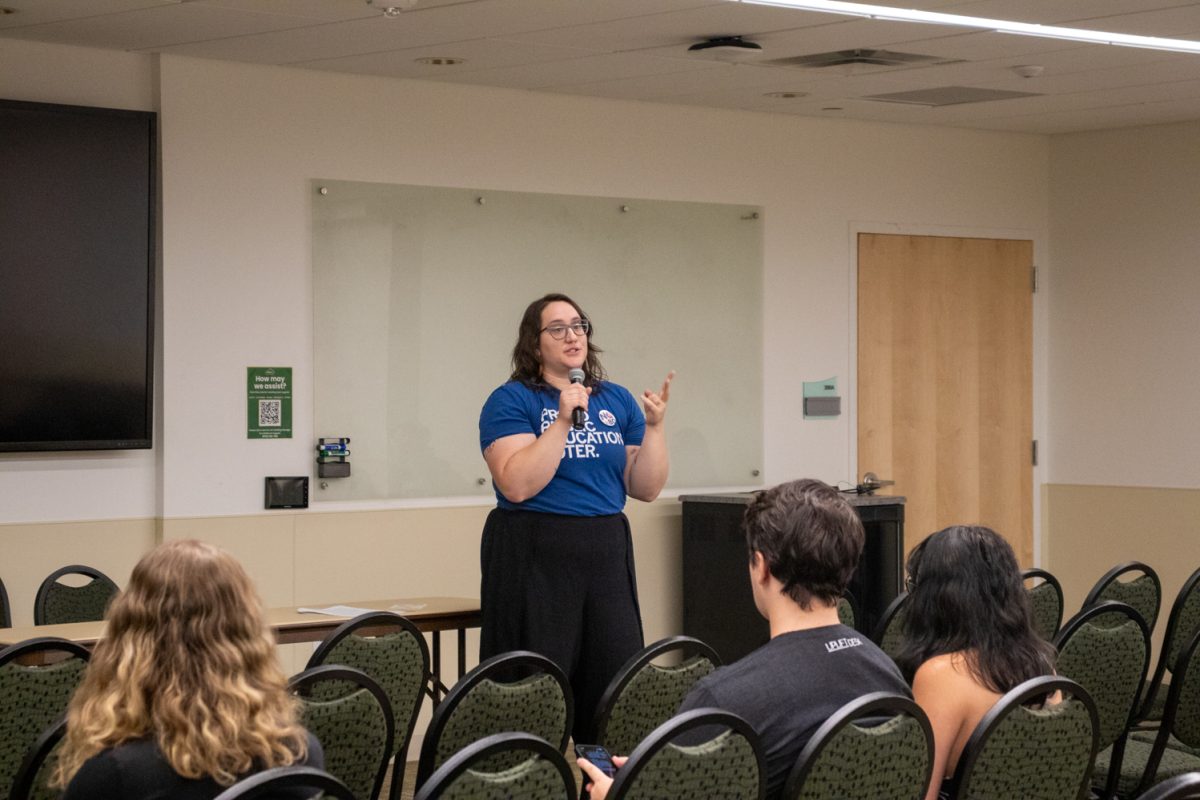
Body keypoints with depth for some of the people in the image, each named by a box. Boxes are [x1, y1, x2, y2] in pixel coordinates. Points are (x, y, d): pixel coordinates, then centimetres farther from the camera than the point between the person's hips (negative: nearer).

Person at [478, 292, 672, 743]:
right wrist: (564, 421, -18)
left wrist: (653, 427, -3)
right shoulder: (511, 401, -2)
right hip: (535, 559, -5)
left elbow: (646, 488, 10)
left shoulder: (617, 401, 13)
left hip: (607, 554, 5)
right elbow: (518, 485, -16)